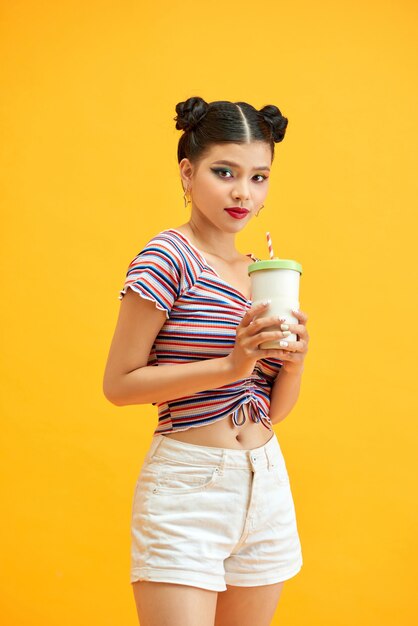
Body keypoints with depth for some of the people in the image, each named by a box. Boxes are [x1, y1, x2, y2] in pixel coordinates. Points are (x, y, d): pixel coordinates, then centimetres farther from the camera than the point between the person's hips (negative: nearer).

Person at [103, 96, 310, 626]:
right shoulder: (168, 257, -9)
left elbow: (273, 408, 14)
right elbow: (118, 383, -13)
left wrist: (294, 361, -7)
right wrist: (229, 365, -20)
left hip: (267, 486, 7)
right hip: (187, 486, -7)